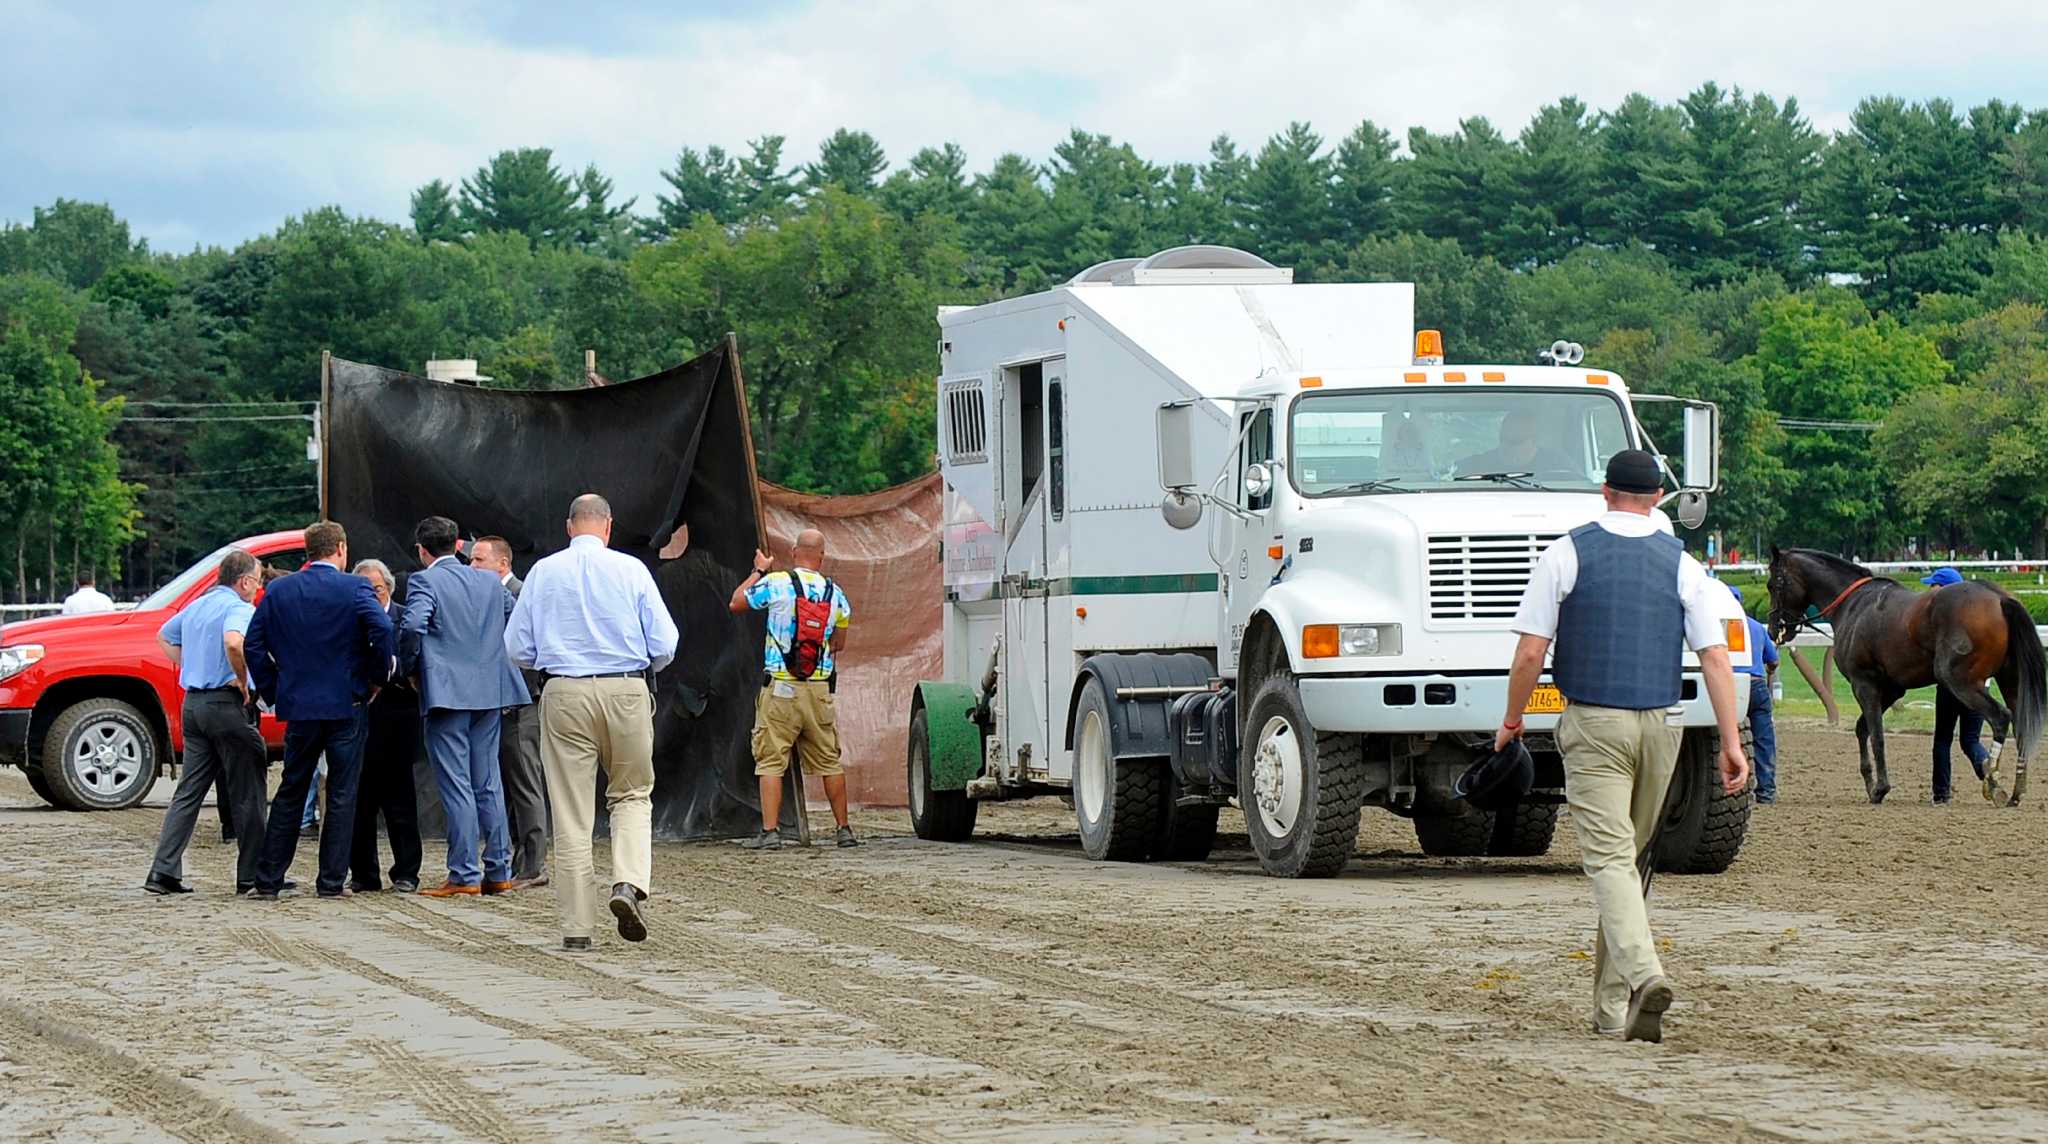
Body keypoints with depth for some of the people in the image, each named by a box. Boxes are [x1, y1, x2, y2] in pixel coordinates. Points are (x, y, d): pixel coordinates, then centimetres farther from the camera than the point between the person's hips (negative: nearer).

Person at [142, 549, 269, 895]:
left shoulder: (196, 607, 15)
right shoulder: (239, 608, -11)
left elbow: (164, 636, 30)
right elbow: (233, 642, -32)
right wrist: (243, 680, -18)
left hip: (193, 703, 8)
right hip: (226, 704, -8)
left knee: (189, 791, 9)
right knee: (247, 794, 2)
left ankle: (164, 871, 1)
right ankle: (253, 874, 5)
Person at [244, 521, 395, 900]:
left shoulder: (278, 590, 5)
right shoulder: (356, 588, -6)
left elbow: (254, 644, 2)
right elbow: (381, 630, -20)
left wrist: (272, 690, 10)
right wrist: (377, 677, -5)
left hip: (299, 705, 3)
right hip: (346, 705, -3)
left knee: (290, 793, 12)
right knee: (342, 794, 5)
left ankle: (268, 880, 10)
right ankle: (332, 881, 3)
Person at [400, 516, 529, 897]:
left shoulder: (425, 581, -6)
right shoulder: (491, 582, 11)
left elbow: (412, 626, -21)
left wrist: (409, 669, -6)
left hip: (447, 693, -6)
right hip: (490, 693, 6)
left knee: (457, 787, -5)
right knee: (488, 784, 11)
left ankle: (464, 876, -6)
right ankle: (499, 872, 12)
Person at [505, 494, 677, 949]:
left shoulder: (543, 572, 4)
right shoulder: (631, 570, -1)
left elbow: (517, 647, 5)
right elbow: (664, 644, -2)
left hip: (565, 694, 1)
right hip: (627, 692, -1)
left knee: (571, 812, 4)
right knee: (632, 796, 17)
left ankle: (576, 926, 5)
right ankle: (629, 883, -7)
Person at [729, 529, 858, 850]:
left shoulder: (776, 584, -6)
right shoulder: (835, 594, 5)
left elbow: (736, 604, 7)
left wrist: (758, 572, 20)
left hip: (781, 688, -3)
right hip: (820, 689, 3)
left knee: (770, 760, -1)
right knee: (830, 761, 13)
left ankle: (769, 832, -9)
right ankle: (844, 829, 17)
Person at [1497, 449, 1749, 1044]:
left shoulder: (1566, 554, -2)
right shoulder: (1681, 564, 5)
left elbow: (1530, 653, -5)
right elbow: (1715, 658, -1)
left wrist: (1512, 719, 10)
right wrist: (1731, 742, 1)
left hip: (1592, 724, -3)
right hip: (1661, 725, 3)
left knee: (1609, 857, -9)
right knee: (1629, 857, 15)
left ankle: (1643, 975, -33)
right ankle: (1613, 1006, 18)